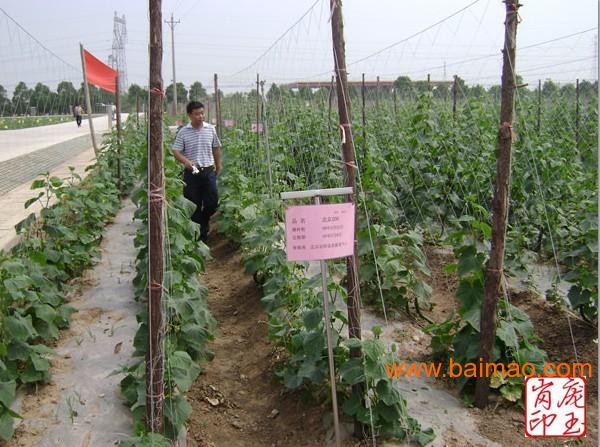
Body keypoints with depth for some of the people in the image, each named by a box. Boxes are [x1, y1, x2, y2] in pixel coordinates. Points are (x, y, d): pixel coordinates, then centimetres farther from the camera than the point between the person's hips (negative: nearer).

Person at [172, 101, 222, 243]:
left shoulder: (211, 129, 4)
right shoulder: (183, 132, -3)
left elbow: (216, 149, 14)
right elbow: (176, 151, -5)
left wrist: (218, 167, 18)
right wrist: (185, 161, -24)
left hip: (208, 171, 2)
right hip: (191, 173, -2)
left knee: (212, 202, 3)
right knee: (194, 205, 5)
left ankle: (204, 222, 32)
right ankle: (198, 233, 18)